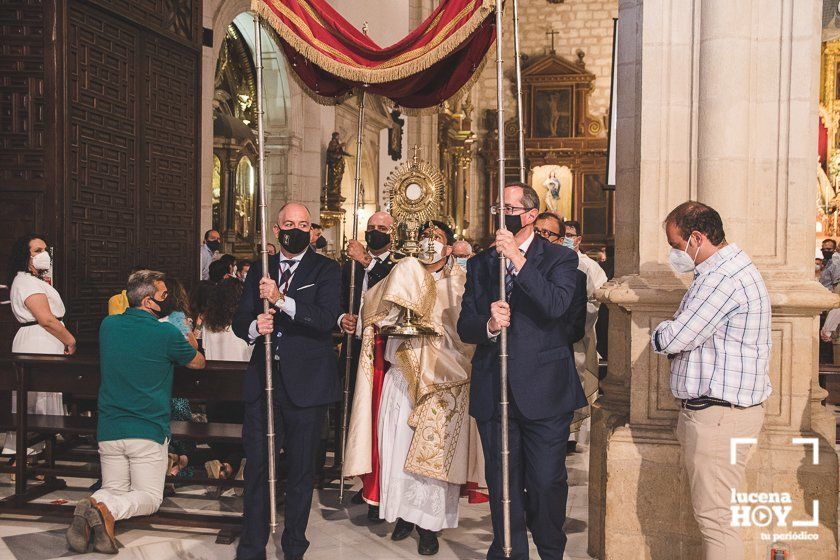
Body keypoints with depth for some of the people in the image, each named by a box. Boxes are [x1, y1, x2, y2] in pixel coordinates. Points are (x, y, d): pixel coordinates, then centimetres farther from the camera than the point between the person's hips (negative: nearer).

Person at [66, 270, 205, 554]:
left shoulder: (108, 325, 3)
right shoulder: (166, 333, -12)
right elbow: (199, 363, 5)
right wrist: (189, 342, 28)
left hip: (108, 430, 5)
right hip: (149, 431, -5)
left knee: (113, 488, 19)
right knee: (150, 496, 8)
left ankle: (89, 509, -15)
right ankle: (107, 509, -23)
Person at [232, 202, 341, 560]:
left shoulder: (326, 270, 1)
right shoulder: (259, 269, 13)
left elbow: (327, 318, -15)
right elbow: (239, 320, 9)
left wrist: (282, 300, -25)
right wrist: (254, 327, -14)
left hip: (306, 383, -3)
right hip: (262, 382, 3)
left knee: (301, 470, 8)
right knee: (257, 466, 5)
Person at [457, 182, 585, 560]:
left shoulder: (560, 258, 1)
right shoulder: (479, 264, 12)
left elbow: (556, 305, -18)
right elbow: (464, 327, 6)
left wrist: (518, 259, -21)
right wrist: (488, 325, -16)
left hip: (544, 390, -3)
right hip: (493, 391, 4)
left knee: (546, 483, 2)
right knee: (501, 485, 11)